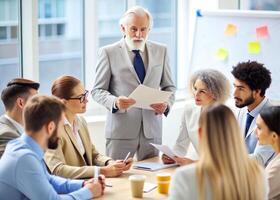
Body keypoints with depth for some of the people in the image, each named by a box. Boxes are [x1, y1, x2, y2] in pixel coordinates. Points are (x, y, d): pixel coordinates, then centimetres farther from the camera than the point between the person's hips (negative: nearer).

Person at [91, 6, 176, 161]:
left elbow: (168, 86, 15)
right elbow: (98, 90, 0)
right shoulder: (108, 52, 0)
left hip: (152, 130, 3)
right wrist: (115, 102, -20)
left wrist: (166, 104, -7)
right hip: (121, 130, -3)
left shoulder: (161, 51, 10)